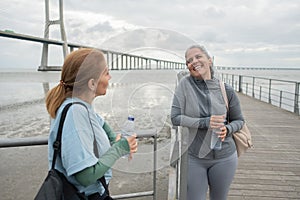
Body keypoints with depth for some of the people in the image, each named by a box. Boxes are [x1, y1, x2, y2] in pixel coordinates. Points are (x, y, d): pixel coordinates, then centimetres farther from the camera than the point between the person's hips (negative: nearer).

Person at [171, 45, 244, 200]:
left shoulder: (226, 90, -7)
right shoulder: (185, 84, -10)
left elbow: (239, 120, 4)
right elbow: (175, 118, -13)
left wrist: (227, 129, -17)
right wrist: (205, 122, -24)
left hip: (224, 157, 1)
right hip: (193, 157, -1)